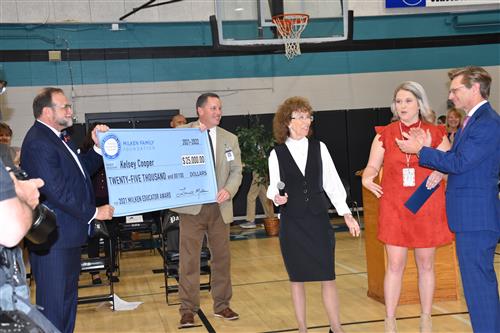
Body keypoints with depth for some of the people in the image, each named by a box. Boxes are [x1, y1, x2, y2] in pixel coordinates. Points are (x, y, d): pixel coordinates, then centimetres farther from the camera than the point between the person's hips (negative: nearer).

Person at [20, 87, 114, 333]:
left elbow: (82, 170, 21)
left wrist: (98, 147, 6)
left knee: (68, 296, 20)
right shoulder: (38, 142, -19)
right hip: (53, 239, -11)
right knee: (54, 302, -1)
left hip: (68, 235, 11)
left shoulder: (56, 138, 14)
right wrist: (94, 212, -16)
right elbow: (57, 191, -24)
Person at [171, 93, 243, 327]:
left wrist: (228, 190, -12)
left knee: (222, 257, 9)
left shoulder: (230, 138, 10)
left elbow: (236, 170, 6)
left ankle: (222, 305, 22)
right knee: (189, 259, -1)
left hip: (219, 206, 3)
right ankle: (188, 309, 8)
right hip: (192, 206, -3)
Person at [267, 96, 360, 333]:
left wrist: (346, 214, 2)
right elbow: (273, 187, 7)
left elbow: (332, 183, 4)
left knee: (328, 276, 2)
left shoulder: (319, 148, 3)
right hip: (291, 223, -1)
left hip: (319, 220, 1)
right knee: (297, 278, 7)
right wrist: (276, 197, -16)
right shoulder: (277, 154, 0)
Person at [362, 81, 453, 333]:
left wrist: (440, 173, -15)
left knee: (426, 264, 8)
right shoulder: (385, 134, 5)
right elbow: (372, 166, 6)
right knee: (394, 265, -1)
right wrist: (367, 178, -16)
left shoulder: (435, 133, 3)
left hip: (427, 207, 0)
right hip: (394, 207, 0)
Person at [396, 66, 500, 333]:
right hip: (470, 215, 10)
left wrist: (420, 150, -11)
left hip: (476, 217, -10)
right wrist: (428, 147, 0)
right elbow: (456, 160, 14)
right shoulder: (472, 121, 16)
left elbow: (459, 163, -20)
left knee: (478, 281, -5)